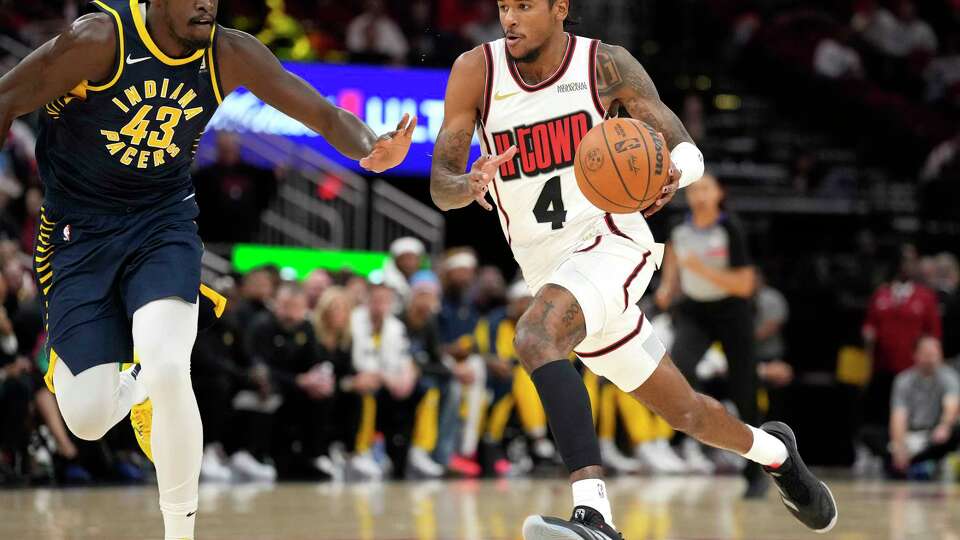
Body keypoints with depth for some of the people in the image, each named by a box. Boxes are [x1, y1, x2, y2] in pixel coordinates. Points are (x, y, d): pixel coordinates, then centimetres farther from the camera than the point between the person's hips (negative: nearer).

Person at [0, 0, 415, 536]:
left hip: (164, 224, 1)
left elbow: (325, 114, -5)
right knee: (87, 418, -7)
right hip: (78, 230, -1)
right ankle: (138, 385, 33)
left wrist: (372, 149, -26)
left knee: (169, 371, -25)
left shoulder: (230, 55, -9)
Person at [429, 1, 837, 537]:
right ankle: (774, 450, 48)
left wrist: (671, 174, -30)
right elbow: (440, 186, -5)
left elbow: (688, 151, -6)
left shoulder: (606, 65, -8)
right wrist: (468, 186, -30)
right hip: (549, 269, 5)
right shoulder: (477, 71, -3)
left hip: (611, 243, -5)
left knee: (535, 336, -35)